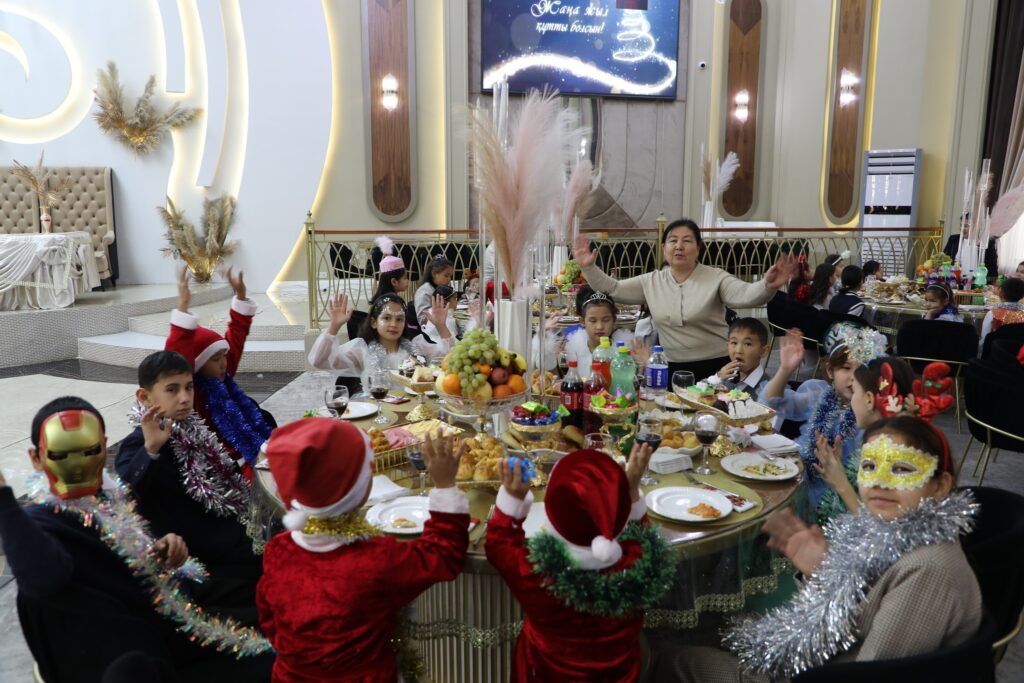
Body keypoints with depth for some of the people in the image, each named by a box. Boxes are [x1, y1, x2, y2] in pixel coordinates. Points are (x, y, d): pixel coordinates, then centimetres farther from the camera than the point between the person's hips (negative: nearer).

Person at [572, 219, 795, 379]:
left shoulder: (716, 278, -5)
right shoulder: (651, 282, 6)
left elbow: (745, 295, -19)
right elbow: (613, 289, 7)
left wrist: (768, 286, -41)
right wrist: (589, 267, -7)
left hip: (715, 368, -2)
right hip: (672, 370, 3)